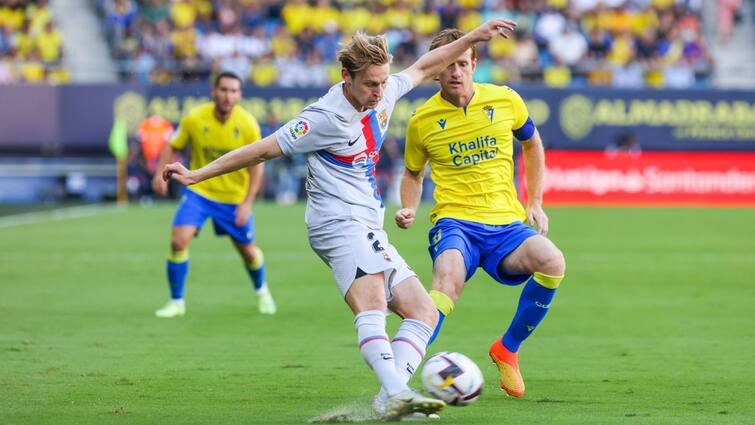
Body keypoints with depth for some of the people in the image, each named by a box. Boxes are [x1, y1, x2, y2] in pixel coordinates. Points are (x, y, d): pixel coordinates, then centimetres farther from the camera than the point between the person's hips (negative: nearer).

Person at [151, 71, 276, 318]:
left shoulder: (248, 125, -16)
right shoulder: (194, 119, -15)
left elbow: (256, 165, -9)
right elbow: (172, 147, -1)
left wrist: (247, 203, -17)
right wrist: (161, 173, -18)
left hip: (235, 197, 0)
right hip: (198, 191, 0)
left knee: (248, 251, 10)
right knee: (179, 242, -18)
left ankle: (262, 292, 43)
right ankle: (176, 302, -2)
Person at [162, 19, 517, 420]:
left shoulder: (384, 94, 7)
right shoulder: (326, 117, -14)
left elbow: (423, 67, 26)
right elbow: (263, 149, -9)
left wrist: (473, 37, 26)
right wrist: (196, 175, -7)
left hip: (369, 229, 10)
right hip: (339, 223, -9)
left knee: (424, 313, 1)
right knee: (372, 302, -32)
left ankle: (391, 400, -16)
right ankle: (397, 395, -51)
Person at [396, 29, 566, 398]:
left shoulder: (505, 101, 5)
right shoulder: (423, 119, 3)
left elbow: (531, 145, 23)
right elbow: (413, 173, 21)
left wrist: (535, 203, 16)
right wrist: (409, 209, 1)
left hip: (506, 223, 2)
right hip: (455, 221, -2)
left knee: (552, 262, -29)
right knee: (449, 279, -37)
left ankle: (507, 349, -5)